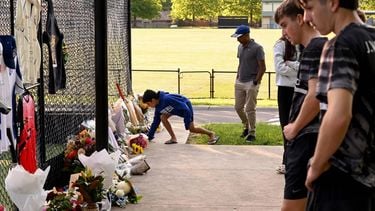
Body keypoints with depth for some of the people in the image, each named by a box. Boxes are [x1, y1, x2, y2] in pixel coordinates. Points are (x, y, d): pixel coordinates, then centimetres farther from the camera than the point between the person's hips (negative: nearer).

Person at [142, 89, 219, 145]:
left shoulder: (167, 99, -36)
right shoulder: (158, 107, -9)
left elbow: (185, 108, -32)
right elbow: (155, 122, 3)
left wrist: (187, 122, -28)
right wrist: (149, 135, 1)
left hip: (185, 105, -8)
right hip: (175, 109, 8)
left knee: (192, 129, -8)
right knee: (162, 117, -11)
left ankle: (211, 134, 9)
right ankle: (173, 138, -6)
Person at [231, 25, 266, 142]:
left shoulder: (257, 48, -12)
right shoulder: (240, 47, 10)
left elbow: (262, 67, -12)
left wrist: (256, 82, -16)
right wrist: (237, 78, 13)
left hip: (251, 83, -7)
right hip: (239, 82, 7)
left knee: (250, 109, -3)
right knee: (238, 107, 10)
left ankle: (252, 133, 8)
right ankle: (246, 127, 30)